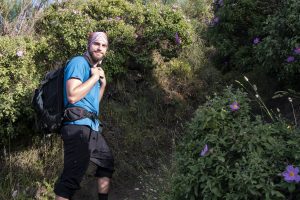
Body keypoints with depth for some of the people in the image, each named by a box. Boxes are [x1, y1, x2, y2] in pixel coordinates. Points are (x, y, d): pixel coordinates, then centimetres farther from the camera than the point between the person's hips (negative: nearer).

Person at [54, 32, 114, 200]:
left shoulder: (95, 68, 21)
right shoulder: (79, 62, -8)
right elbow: (72, 96, -22)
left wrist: (103, 84, 11)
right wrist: (95, 77, -12)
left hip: (92, 127, 10)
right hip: (78, 126, -10)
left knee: (107, 162, 23)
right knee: (72, 176, -15)